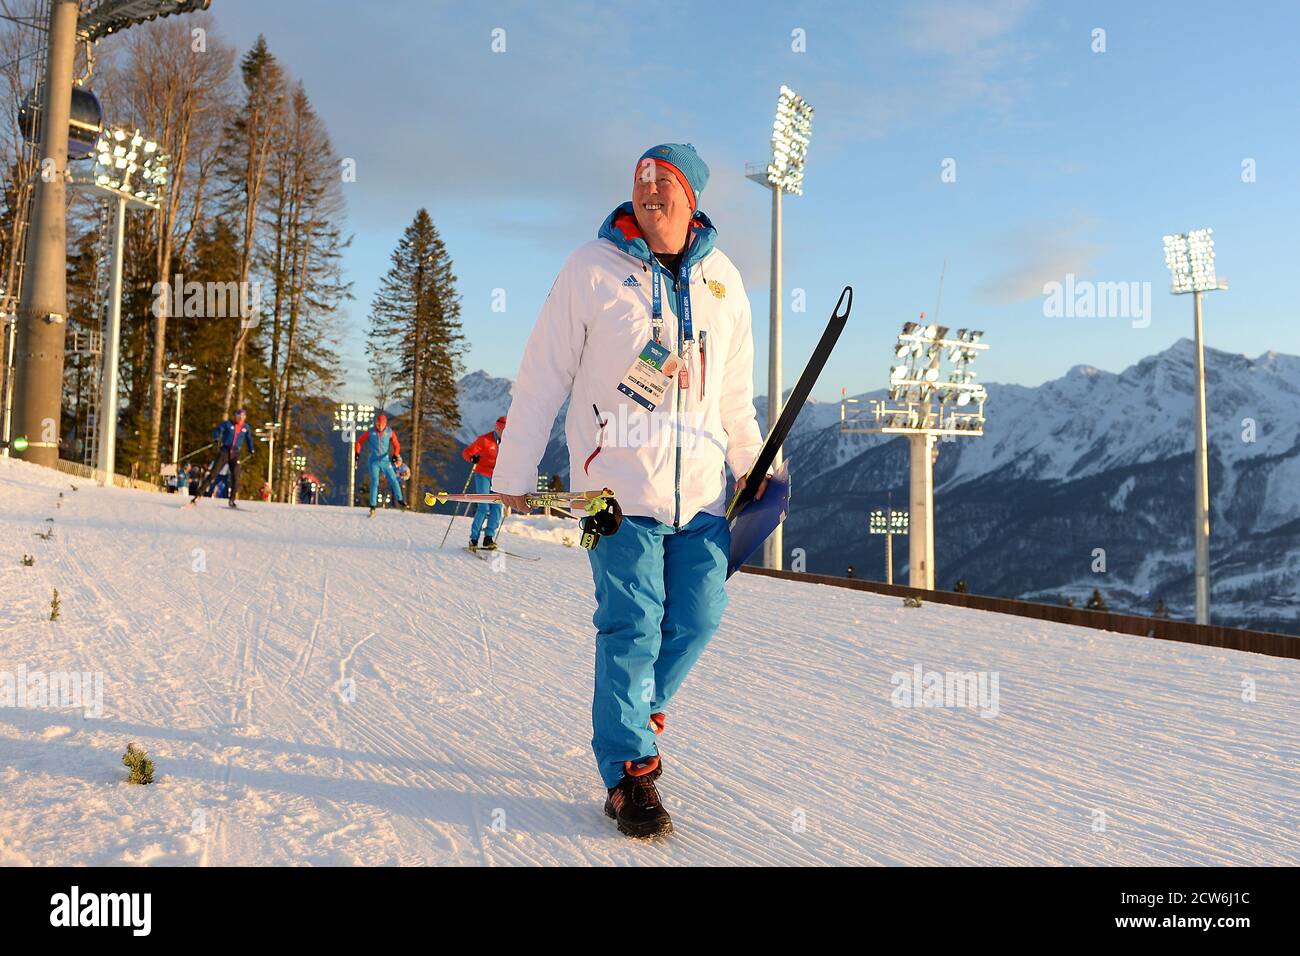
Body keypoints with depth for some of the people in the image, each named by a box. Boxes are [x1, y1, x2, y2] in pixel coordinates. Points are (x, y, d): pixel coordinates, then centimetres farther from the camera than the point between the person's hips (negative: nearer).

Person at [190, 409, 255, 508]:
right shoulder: (227, 424, -3)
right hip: (224, 452, -2)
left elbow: (249, 439, 23)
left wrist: (251, 450, 27)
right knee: (213, 474, -8)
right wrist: (216, 439, -26)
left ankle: (232, 500, 4)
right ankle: (198, 495, -5)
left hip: (235, 455, 2)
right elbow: (217, 431, -6)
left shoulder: (246, 427, 7)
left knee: (235, 477, -9)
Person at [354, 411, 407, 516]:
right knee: (374, 482, -9)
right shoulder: (370, 432, -1)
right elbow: (359, 442, 7)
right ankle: (373, 506, -4)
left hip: (385, 460, 1)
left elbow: (396, 445, 4)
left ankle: (400, 501, 16)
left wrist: (395, 455, -14)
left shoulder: (390, 432, 0)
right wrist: (357, 453, -6)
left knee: (393, 480, -3)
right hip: (373, 461, -1)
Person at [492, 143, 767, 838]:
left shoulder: (722, 280, 11)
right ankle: (628, 771, 9)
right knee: (632, 627, -5)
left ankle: (639, 710, 34)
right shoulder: (592, 270, -2)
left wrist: (749, 462, 16)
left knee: (697, 618, 7)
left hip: (703, 488, 5)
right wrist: (514, 473, 0)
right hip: (620, 481, -4)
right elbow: (541, 379, -1)